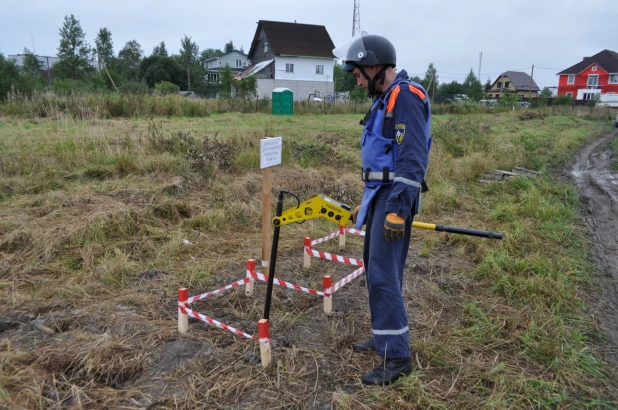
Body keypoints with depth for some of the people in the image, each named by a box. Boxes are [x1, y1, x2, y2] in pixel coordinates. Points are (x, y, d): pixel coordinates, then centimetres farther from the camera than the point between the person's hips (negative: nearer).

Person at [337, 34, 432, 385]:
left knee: (384, 275, -8)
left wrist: (398, 210, -26)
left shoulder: (406, 97, -13)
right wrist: (366, 203, 24)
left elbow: (412, 159, -22)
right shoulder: (386, 100, 17)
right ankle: (385, 336, 29)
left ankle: (397, 356, 3)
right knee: (377, 268, 15)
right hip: (381, 194, 10)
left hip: (395, 197, -10)